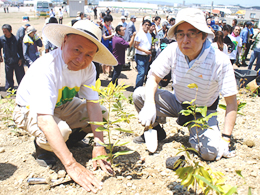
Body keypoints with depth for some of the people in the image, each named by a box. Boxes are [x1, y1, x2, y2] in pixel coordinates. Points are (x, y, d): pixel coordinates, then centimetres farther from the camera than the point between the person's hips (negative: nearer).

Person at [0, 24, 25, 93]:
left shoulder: (15, 39, -6)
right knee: (9, 76, 9)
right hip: (8, 61, 1)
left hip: (17, 61, -1)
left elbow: (20, 49, 2)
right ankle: (9, 89, 22)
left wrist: (21, 59, -3)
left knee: (20, 75, 3)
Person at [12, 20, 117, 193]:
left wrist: (99, 145, -29)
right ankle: (43, 146, 1)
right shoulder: (45, 68, -37)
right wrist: (71, 165, -49)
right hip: (31, 109, -6)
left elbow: (93, 104, -19)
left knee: (102, 114, -7)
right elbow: (45, 120, -44)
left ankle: (63, 143, 9)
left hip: (62, 106, 6)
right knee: (61, 130, -35)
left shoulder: (88, 68, -18)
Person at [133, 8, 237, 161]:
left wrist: (225, 139, -24)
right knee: (139, 94, -19)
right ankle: (156, 131, 8)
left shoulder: (220, 61, -25)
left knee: (210, 152, -27)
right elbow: (154, 78, -11)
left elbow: (231, 102, -19)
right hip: (177, 103, 3)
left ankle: (193, 138, 10)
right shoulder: (173, 51, -18)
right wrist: (149, 104, -31)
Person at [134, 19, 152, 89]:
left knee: (144, 73, 10)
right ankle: (137, 89, -3)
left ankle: (140, 87, 21)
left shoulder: (149, 35, 14)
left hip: (147, 56, 8)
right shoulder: (139, 34, -10)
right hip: (140, 57, -8)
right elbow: (136, 46, -14)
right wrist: (145, 51, -21)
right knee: (141, 73, -13)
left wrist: (149, 55, 13)